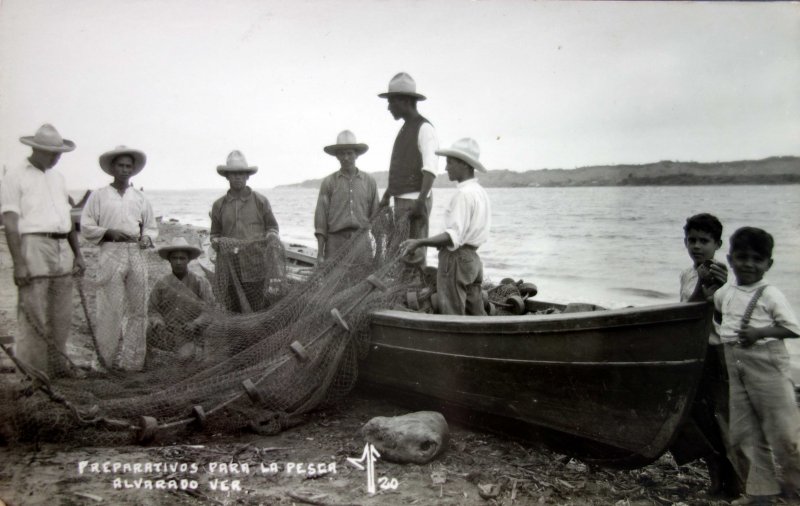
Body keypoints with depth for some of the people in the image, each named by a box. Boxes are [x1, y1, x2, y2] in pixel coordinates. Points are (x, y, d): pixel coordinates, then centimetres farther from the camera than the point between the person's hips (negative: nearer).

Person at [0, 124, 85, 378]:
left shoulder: (57, 177, 18)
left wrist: (77, 253, 17)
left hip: (62, 250, 7)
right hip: (34, 247, -7)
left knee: (61, 314, 10)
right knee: (35, 315, -5)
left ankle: (57, 364, 20)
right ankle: (31, 370, 3)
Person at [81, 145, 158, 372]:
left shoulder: (140, 198, 19)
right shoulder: (99, 196, 8)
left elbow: (152, 226, 23)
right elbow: (86, 226, 4)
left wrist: (147, 238, 2)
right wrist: (109, 232, -10)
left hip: (136, 254, 4)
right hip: (110, 254, -3)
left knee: (137, 309, 1)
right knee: (110, 309, -6)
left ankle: (133, 360, 8)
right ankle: (108, 359, 4)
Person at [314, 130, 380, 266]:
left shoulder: (369, 181, 11)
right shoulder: (328, 182, 7)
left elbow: (376, 216, 12)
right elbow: (321, 219, 4)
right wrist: (320, 253, -2)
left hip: (362, 241, 1)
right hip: (336, 241, -1)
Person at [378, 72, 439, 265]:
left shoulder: (424, 128, -9)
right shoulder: (404, 129, 19)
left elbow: (431, 168, -21)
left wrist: (421, 200, -30)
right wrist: (386, 196, 22)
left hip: (415, 201, -9)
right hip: (401, 201, 9)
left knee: (413, 255, -11)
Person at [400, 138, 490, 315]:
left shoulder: (463, 194, -16)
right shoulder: (481, 192, 14)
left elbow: (454, 236, -25)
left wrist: (419, 242, -31)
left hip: (456, 259, -10)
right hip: (473, 258, 10)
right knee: (476, 316, 13)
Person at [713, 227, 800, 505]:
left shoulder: (770, 295, -8)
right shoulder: (724, 293, 9)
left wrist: (760, 332, -21)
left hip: (766, 364, -6)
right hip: (735, 366, 6)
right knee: (744, 433, 10)